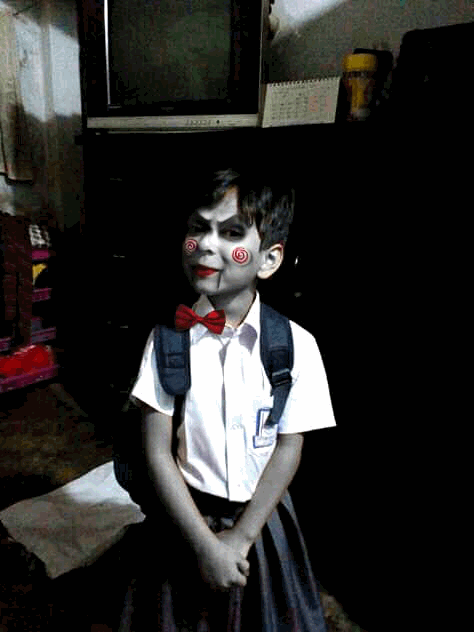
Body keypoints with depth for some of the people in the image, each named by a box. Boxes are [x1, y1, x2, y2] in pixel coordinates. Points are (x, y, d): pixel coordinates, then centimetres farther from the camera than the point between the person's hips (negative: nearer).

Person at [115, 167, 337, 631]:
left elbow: (288, 450, -10)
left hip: (260, 518, 1)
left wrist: (240, 538, -11)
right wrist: (205, 543, -14)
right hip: (185, 517, 0)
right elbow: (157, 452, -12)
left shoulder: (295, 345, -15)